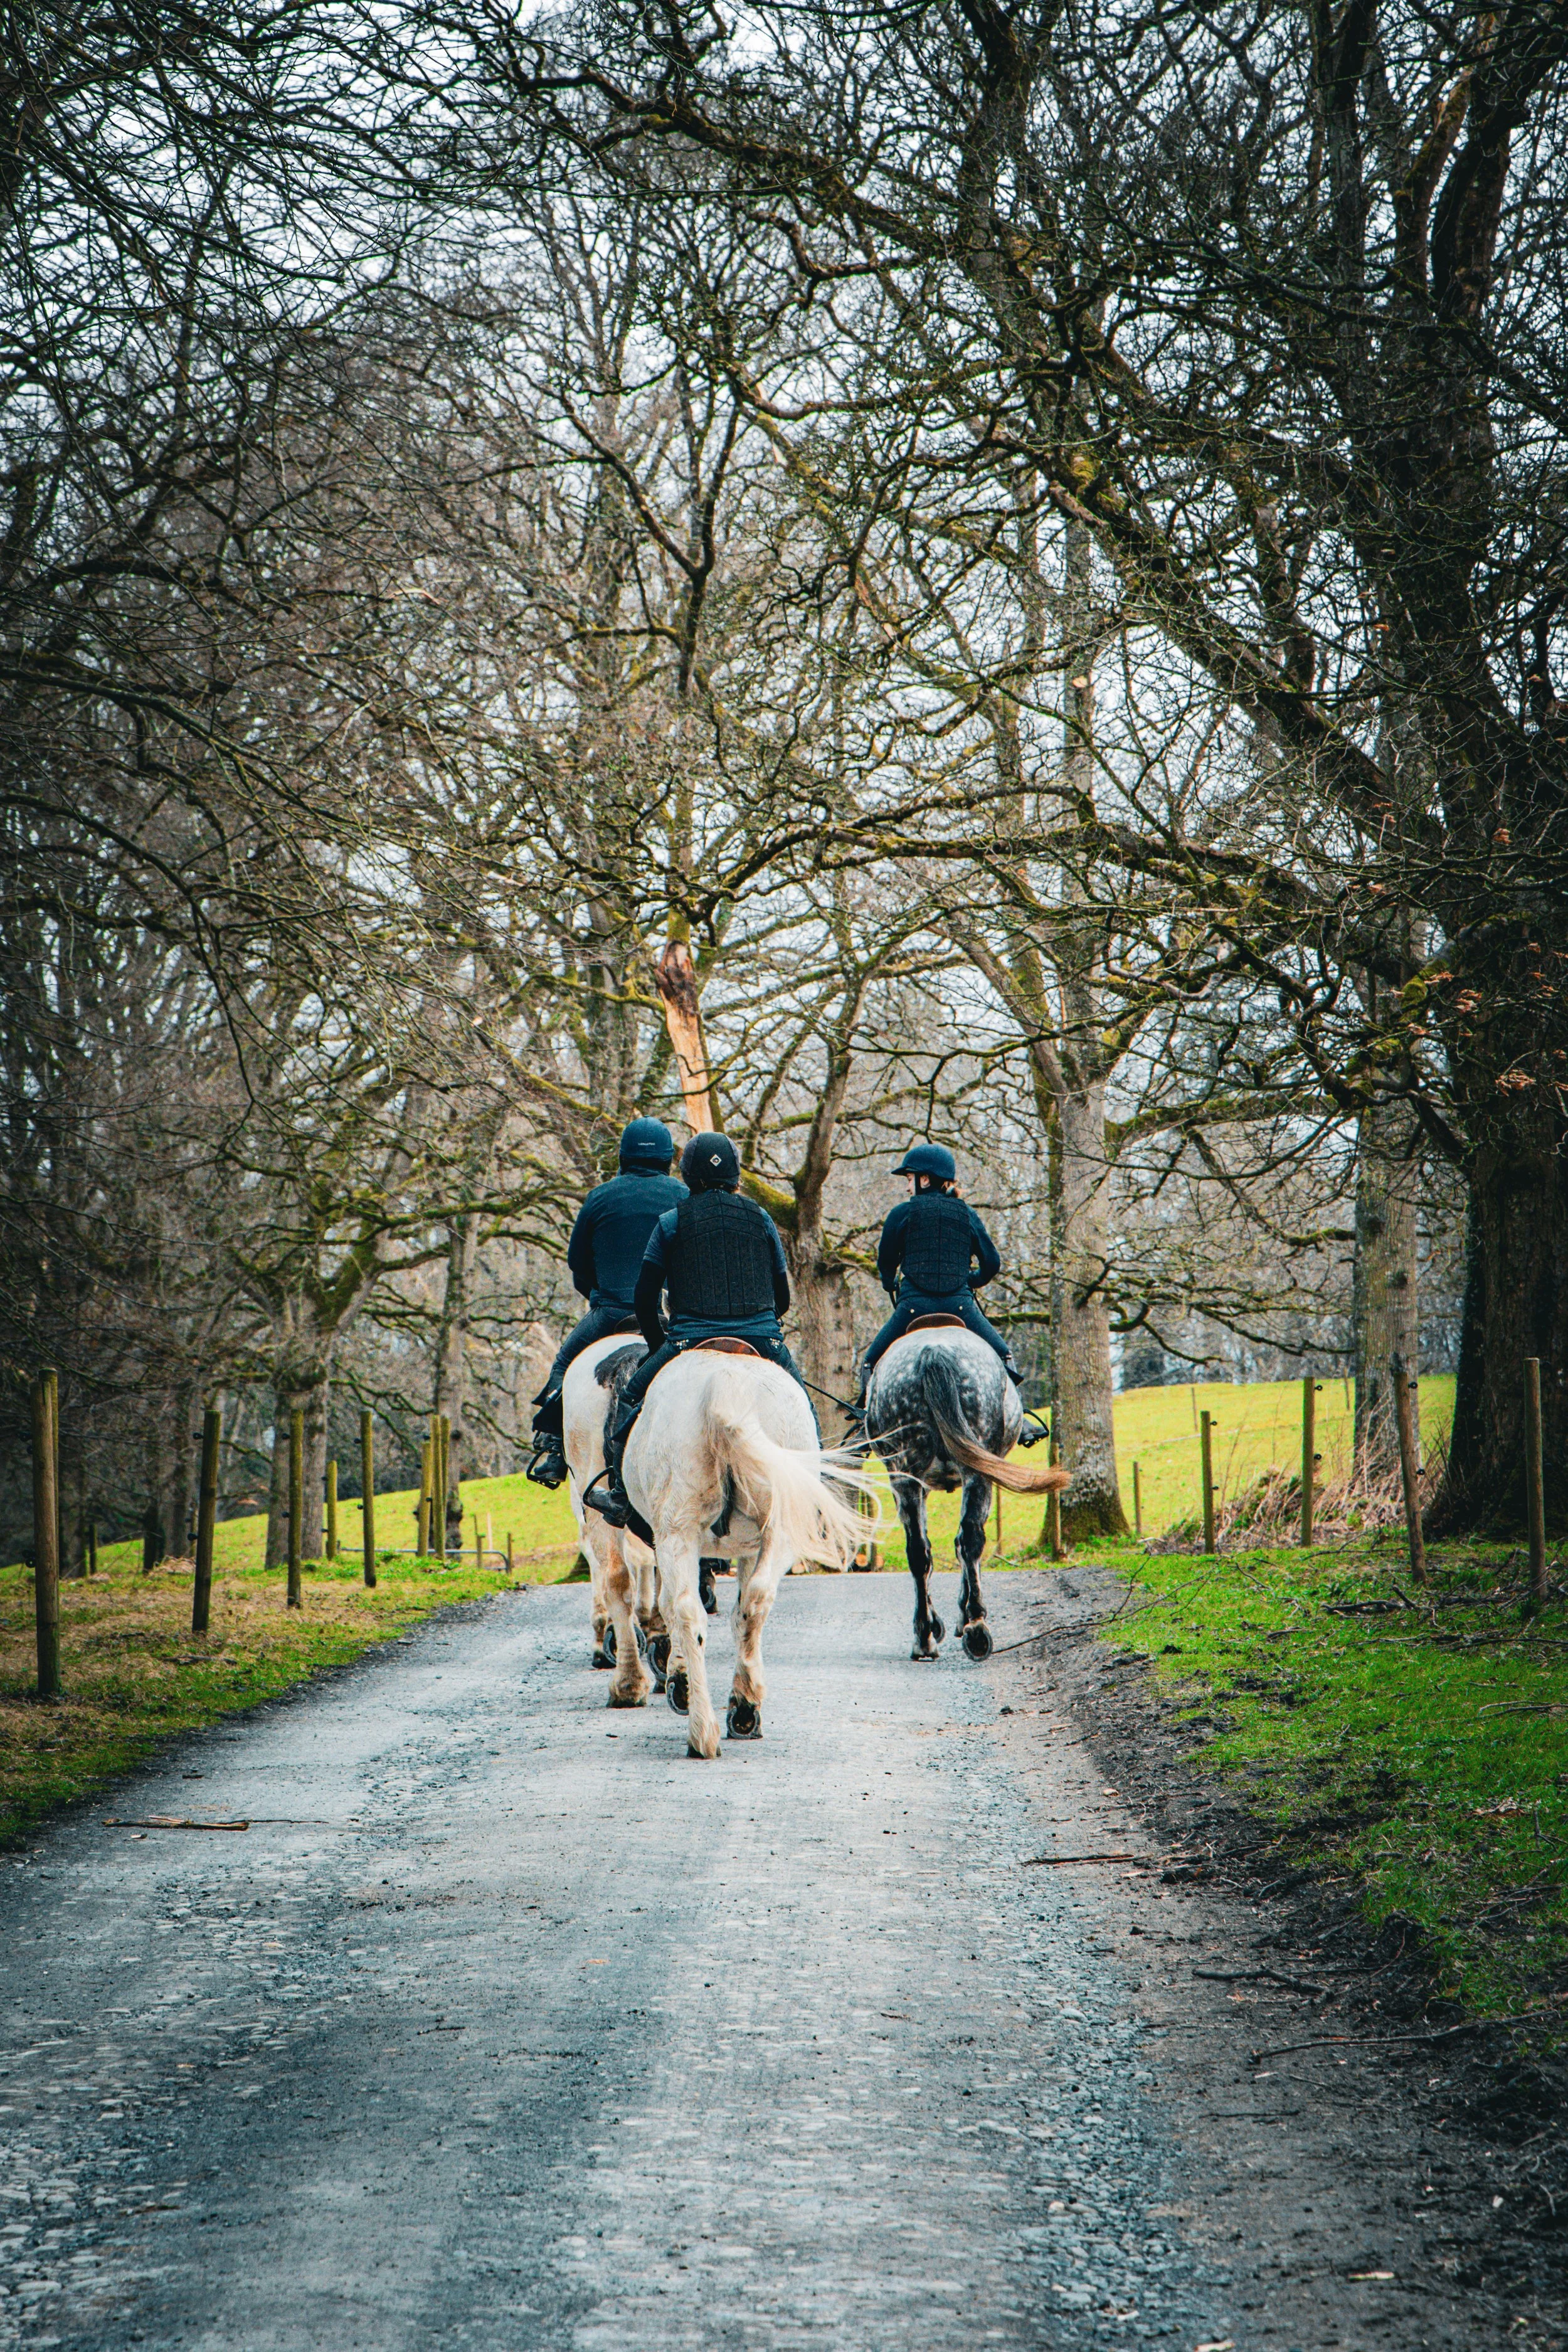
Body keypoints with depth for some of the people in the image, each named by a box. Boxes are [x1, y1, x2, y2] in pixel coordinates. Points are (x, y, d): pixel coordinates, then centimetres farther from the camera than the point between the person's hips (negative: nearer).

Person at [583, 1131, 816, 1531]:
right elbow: (783, 1296, 15)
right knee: (801, 1404, 24)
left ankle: (619, 1491, 10)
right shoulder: (761, 1219, 10)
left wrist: (659, 1343, 21)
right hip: (763, 1340, 2)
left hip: (691, 1340, -2)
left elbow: (644, 1299, 5)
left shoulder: (671, 1223, 4)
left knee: (633, 1397, 17)